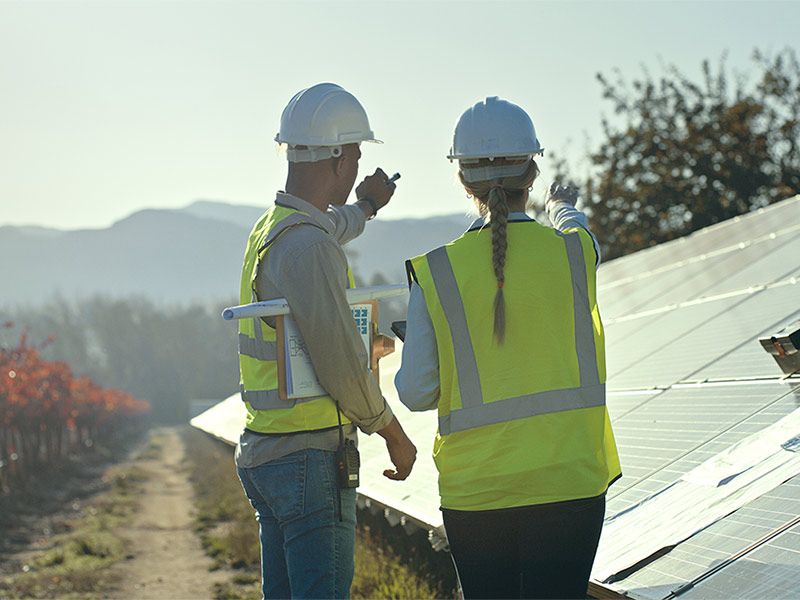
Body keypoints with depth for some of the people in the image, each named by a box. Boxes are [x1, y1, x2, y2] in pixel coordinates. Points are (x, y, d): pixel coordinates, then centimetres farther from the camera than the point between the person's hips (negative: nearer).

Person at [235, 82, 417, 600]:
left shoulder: (270, 229, 13)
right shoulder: (307, 246, -19)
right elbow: (339, 363, -19)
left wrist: (364, 208, 52)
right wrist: (395, 434, -6)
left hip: (263, 451, 10)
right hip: (310, 456, -10)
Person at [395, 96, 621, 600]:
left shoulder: (435, 274, -5)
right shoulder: (575, 252, -4)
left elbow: (417, 394, -4)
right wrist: (564, 209, 46)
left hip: (473, 490, 1)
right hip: (567, 481, 0)